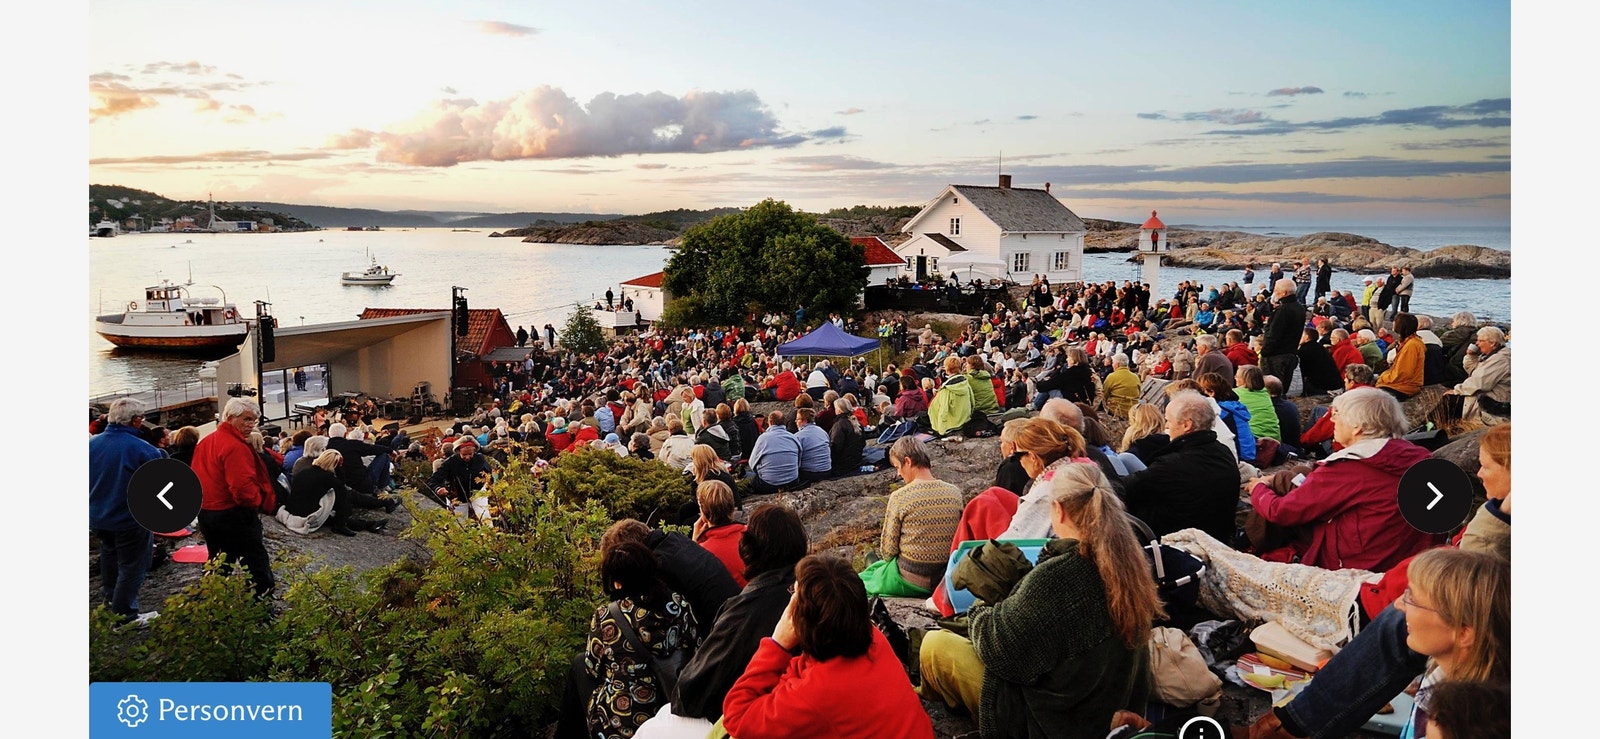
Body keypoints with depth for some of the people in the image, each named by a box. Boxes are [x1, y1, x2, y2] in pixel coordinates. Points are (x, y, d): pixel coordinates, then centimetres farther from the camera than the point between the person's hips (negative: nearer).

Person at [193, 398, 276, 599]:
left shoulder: (205, 443, 11)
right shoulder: (236, 447, -20)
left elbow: (196, 479, 19)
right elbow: (243, 488, -27)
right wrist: (264, 502, -11)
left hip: (205, 513, 9)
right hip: (233, 515, -9)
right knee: (257, 567, -2)